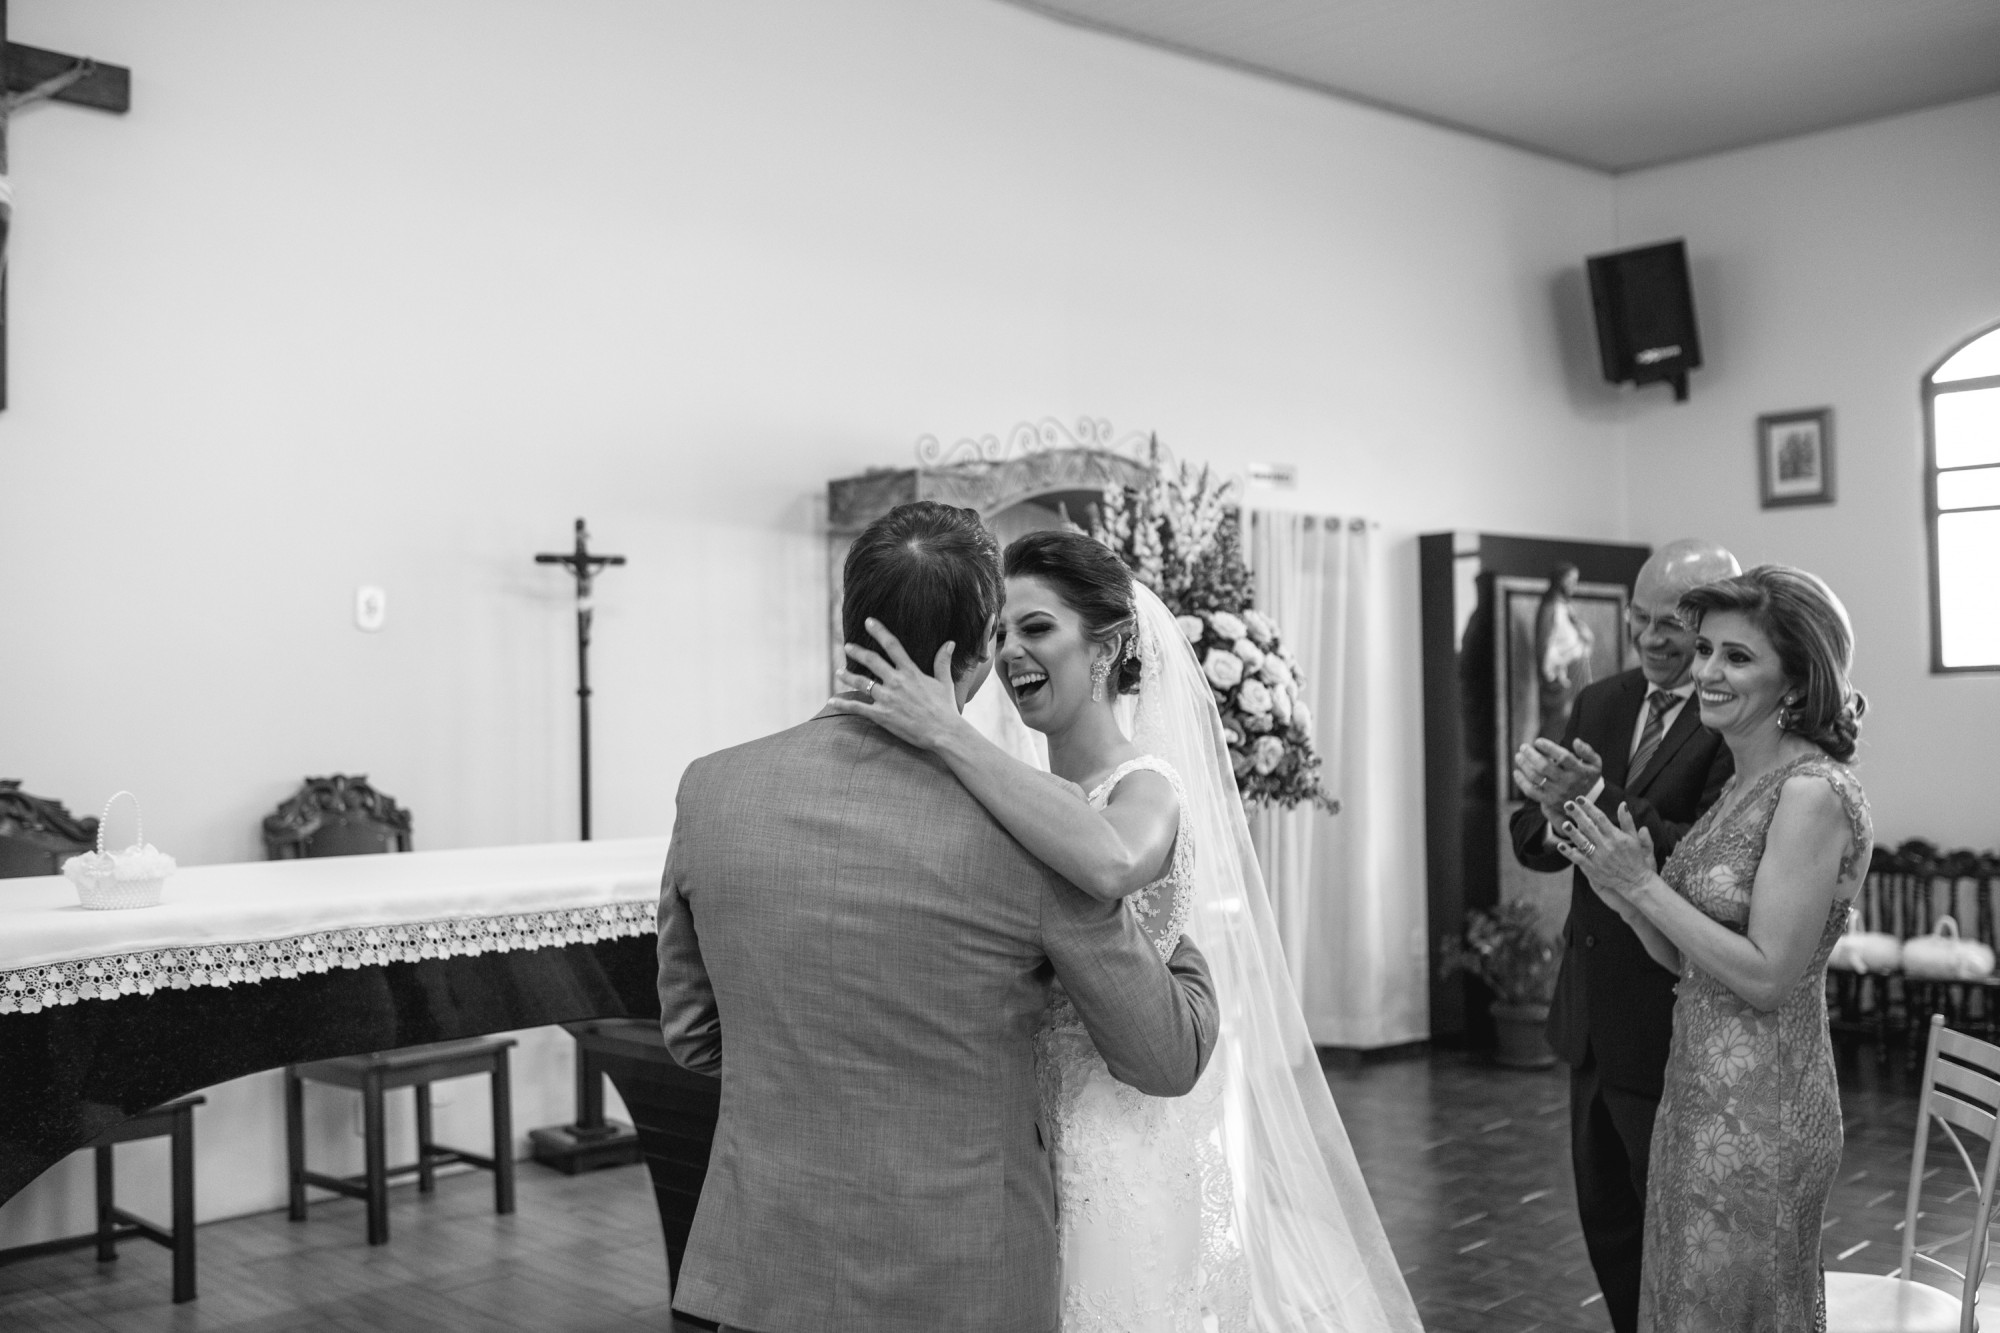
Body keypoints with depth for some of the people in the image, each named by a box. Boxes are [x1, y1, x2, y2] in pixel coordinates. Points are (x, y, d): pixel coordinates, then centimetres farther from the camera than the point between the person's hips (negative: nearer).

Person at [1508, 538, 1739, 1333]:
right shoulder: (1600, 705, 6)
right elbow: (1529, 841, 3)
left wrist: (1599, 802, -35)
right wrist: (1557, 815, -19)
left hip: (1675, 1022, -7)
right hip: (1592, 1009, 7)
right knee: (1606, 1224, 21)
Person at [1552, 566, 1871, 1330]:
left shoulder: (1813, 793, -17)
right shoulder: (1742, 785, 10)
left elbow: (1768, 977, -21)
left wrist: (1644, 884, -18)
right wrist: (1620, 889, -4)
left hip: (1759, 1119, -9)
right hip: (1699, 1099, 9)